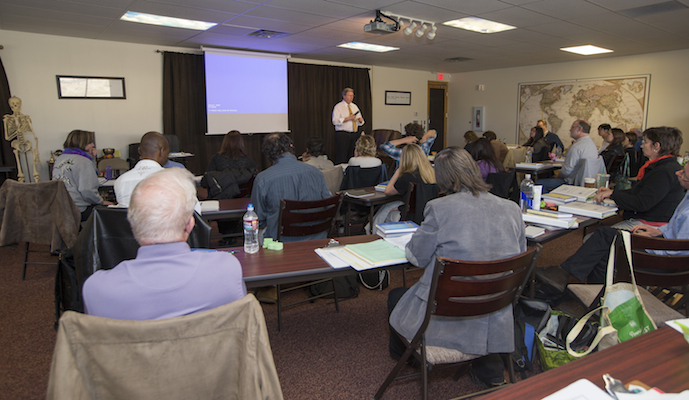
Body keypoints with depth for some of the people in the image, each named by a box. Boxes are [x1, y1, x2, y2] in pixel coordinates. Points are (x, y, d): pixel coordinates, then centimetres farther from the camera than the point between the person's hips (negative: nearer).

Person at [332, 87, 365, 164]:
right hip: (342, 134, -6)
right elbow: (335, 121, -13)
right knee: (341, 157, -10)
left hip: (354, 134, 6)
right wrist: (348, 118, -20)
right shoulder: (338, 107, -1)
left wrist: (360, 120, -5)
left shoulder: (354, 106, 17)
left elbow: (360, 122, 20)